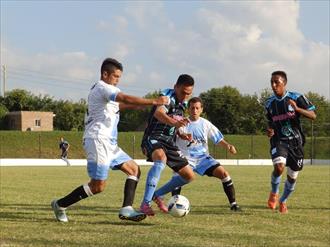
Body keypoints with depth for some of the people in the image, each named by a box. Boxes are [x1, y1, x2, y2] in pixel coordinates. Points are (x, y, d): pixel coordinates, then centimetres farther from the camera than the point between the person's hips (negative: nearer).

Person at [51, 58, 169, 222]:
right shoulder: (103, 87, -10)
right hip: (98, 141, -11)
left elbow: (117, 105, 37)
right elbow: (126, 99, -25)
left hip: (109, 144, 11)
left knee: (134, 169, 6)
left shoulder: (97, 89, 21)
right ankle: (60, 205, 3)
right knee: (98, 186, -10)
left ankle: (126, 209, -4)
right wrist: (154, 102, -27)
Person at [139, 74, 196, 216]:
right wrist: (174, 122, -57)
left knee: (189, 176, 7)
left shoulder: (183, 103, 11)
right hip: (153, 138, -9)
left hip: (169, 142, 9)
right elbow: (158, 113, -39)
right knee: (161, 158, -41)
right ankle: (145, 204, -45)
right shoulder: (168, 97, -15)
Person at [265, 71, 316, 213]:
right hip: (279, 141, 1)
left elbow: (313, 116, -10)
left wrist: (297, 109, -25)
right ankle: (274, 193, 0)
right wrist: (270, 130, -2)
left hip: (295, 142, -1)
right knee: (279, 167, -27)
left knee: (292, 176, 8)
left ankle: (283, 201, 33)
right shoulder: (269, 103, 4)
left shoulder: (296, 98, -8)